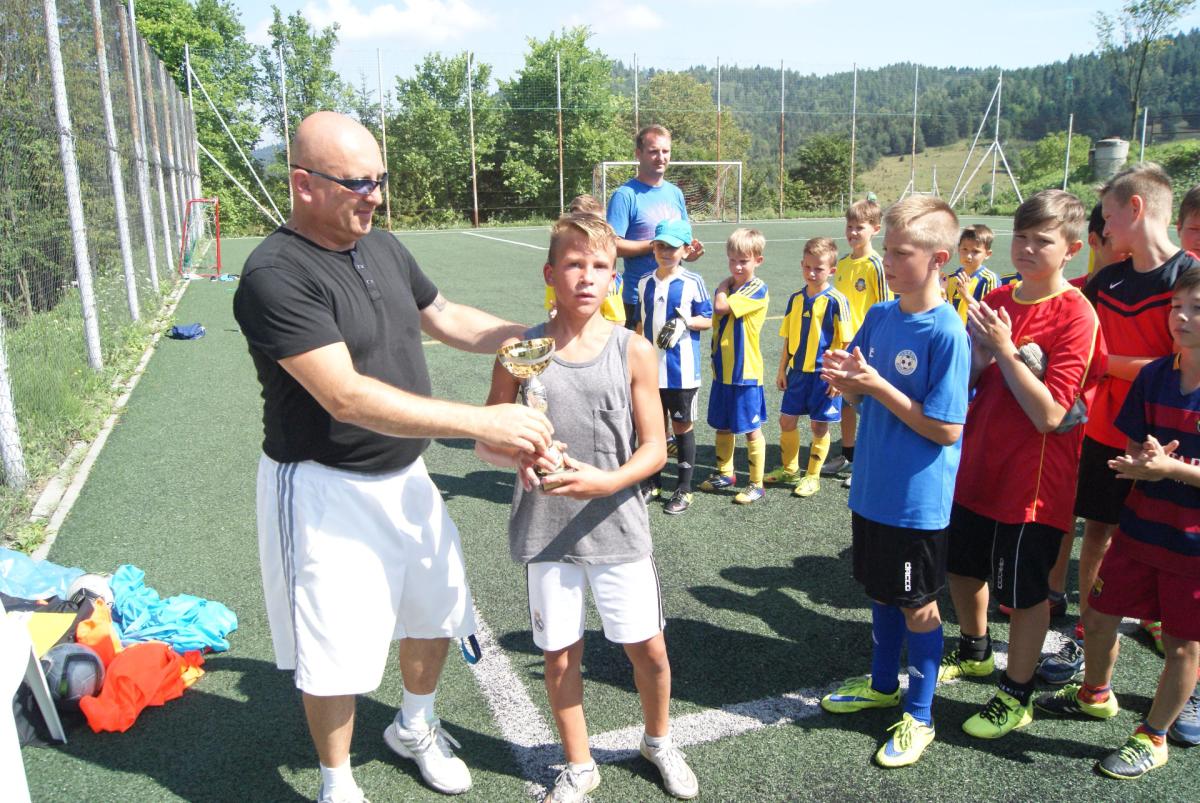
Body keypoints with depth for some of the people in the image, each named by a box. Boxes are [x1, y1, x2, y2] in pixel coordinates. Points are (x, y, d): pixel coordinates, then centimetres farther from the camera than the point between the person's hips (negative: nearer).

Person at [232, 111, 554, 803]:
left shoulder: (384, 247, 4)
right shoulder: (275, 276, -22)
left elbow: (447, 318, 17)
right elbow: (347, 396, -31)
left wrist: (522, 334, -1)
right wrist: (484, 421, -33)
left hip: (405, 476, 8)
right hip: (327, 491, -7)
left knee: (438, 611, 21)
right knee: (338, 655, 7)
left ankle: (415, 727, 49)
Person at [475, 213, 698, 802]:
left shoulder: (633, 351, -5)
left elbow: (654, 449, -4)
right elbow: (486, 441, 1)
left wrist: (605, 482, -21)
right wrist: (519, 458, -21)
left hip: (617, 526, 0)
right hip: (546, 530, 1)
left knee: (648, 648, 11)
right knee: (559, 656, 12)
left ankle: (658, 742, 42)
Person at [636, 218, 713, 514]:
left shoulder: (693, 282, -6)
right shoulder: (645, 283, 7)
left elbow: (708, 320, -3)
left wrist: (686, 322, -22)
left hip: (681, 370, -4)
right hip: (650, 368, 4)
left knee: (682, 426, 6)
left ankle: (684, 489, 18)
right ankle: (654, 482, 29)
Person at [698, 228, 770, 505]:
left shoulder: (757, 289, -13)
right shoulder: (727, 287, 9)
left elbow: (721, 307, -22)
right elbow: (715, 320, 12)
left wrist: (724, 285, -9)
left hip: (745, 372, -7)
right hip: (722, 370, 7)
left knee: (751, 429, 3)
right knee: (722, 426, 17)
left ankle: (757, 485, 14)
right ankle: (725, 473, 35)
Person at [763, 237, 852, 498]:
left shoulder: (836, 301, -12)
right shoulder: (796, 299, 5)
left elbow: (845, 342, -10)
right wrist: (782, 370, 11)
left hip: (824, 373, -5)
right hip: (797, 371, 6)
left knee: (819, 426, 6)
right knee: (786, 420, 12)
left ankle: (812, 476, 21)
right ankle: (789, 470, 31)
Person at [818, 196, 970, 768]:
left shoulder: (946, 332, -20)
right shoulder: (879, 316, 1)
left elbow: (947, 429, -21)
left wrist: (876, 386, -23)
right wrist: (847, 381, -13)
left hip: (918, 500, -6)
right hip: (873, 487, 7)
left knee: (917, 604, 10)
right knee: (881, 591, 22)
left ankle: (919, 715, 29)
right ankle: (882, 683, 43)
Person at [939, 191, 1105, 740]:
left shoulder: (1075, 314, -16)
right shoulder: (995, 303, 3)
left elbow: (1049, 414, -22)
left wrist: (1004, 349, -24)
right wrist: (978, 354, -12)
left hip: (1032, 478, -7)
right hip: (977, 464, 7)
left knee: (1026, 591, 8)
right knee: (963, 565, 22)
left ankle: (1016, 695, 27)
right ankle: (975, 652, 47)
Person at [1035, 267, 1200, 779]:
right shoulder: (1154, 376, -2)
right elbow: (1133, 445, 3)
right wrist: (1140, 460, -18)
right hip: (1139, 529, 5)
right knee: (1099, 616, 15)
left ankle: (1153, 738, 30)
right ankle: (1095, 695, 42)